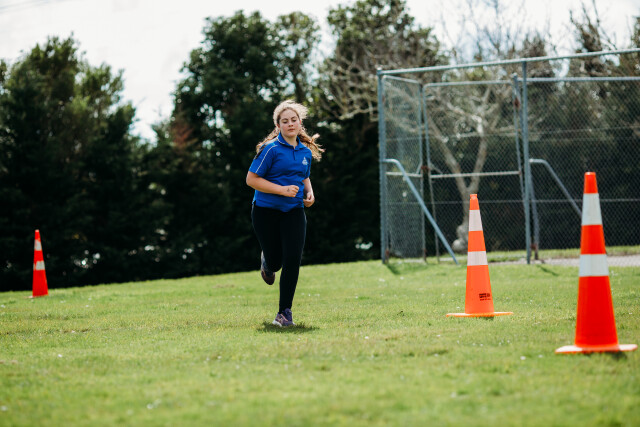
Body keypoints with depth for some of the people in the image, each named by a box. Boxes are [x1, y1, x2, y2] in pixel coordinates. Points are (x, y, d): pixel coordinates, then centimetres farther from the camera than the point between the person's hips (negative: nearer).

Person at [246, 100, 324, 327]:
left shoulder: (306, 151, 8)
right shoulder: (271, 149, -11)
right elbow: (251, 179, -14)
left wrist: (309, 194, 5)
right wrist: (282, 190, -20)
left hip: (294, 212, 4)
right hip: (266, 211, -3)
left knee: (293, 259, -12)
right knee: (275, 260, 4)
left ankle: (284, 312, -5)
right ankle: (267, 263, 45)